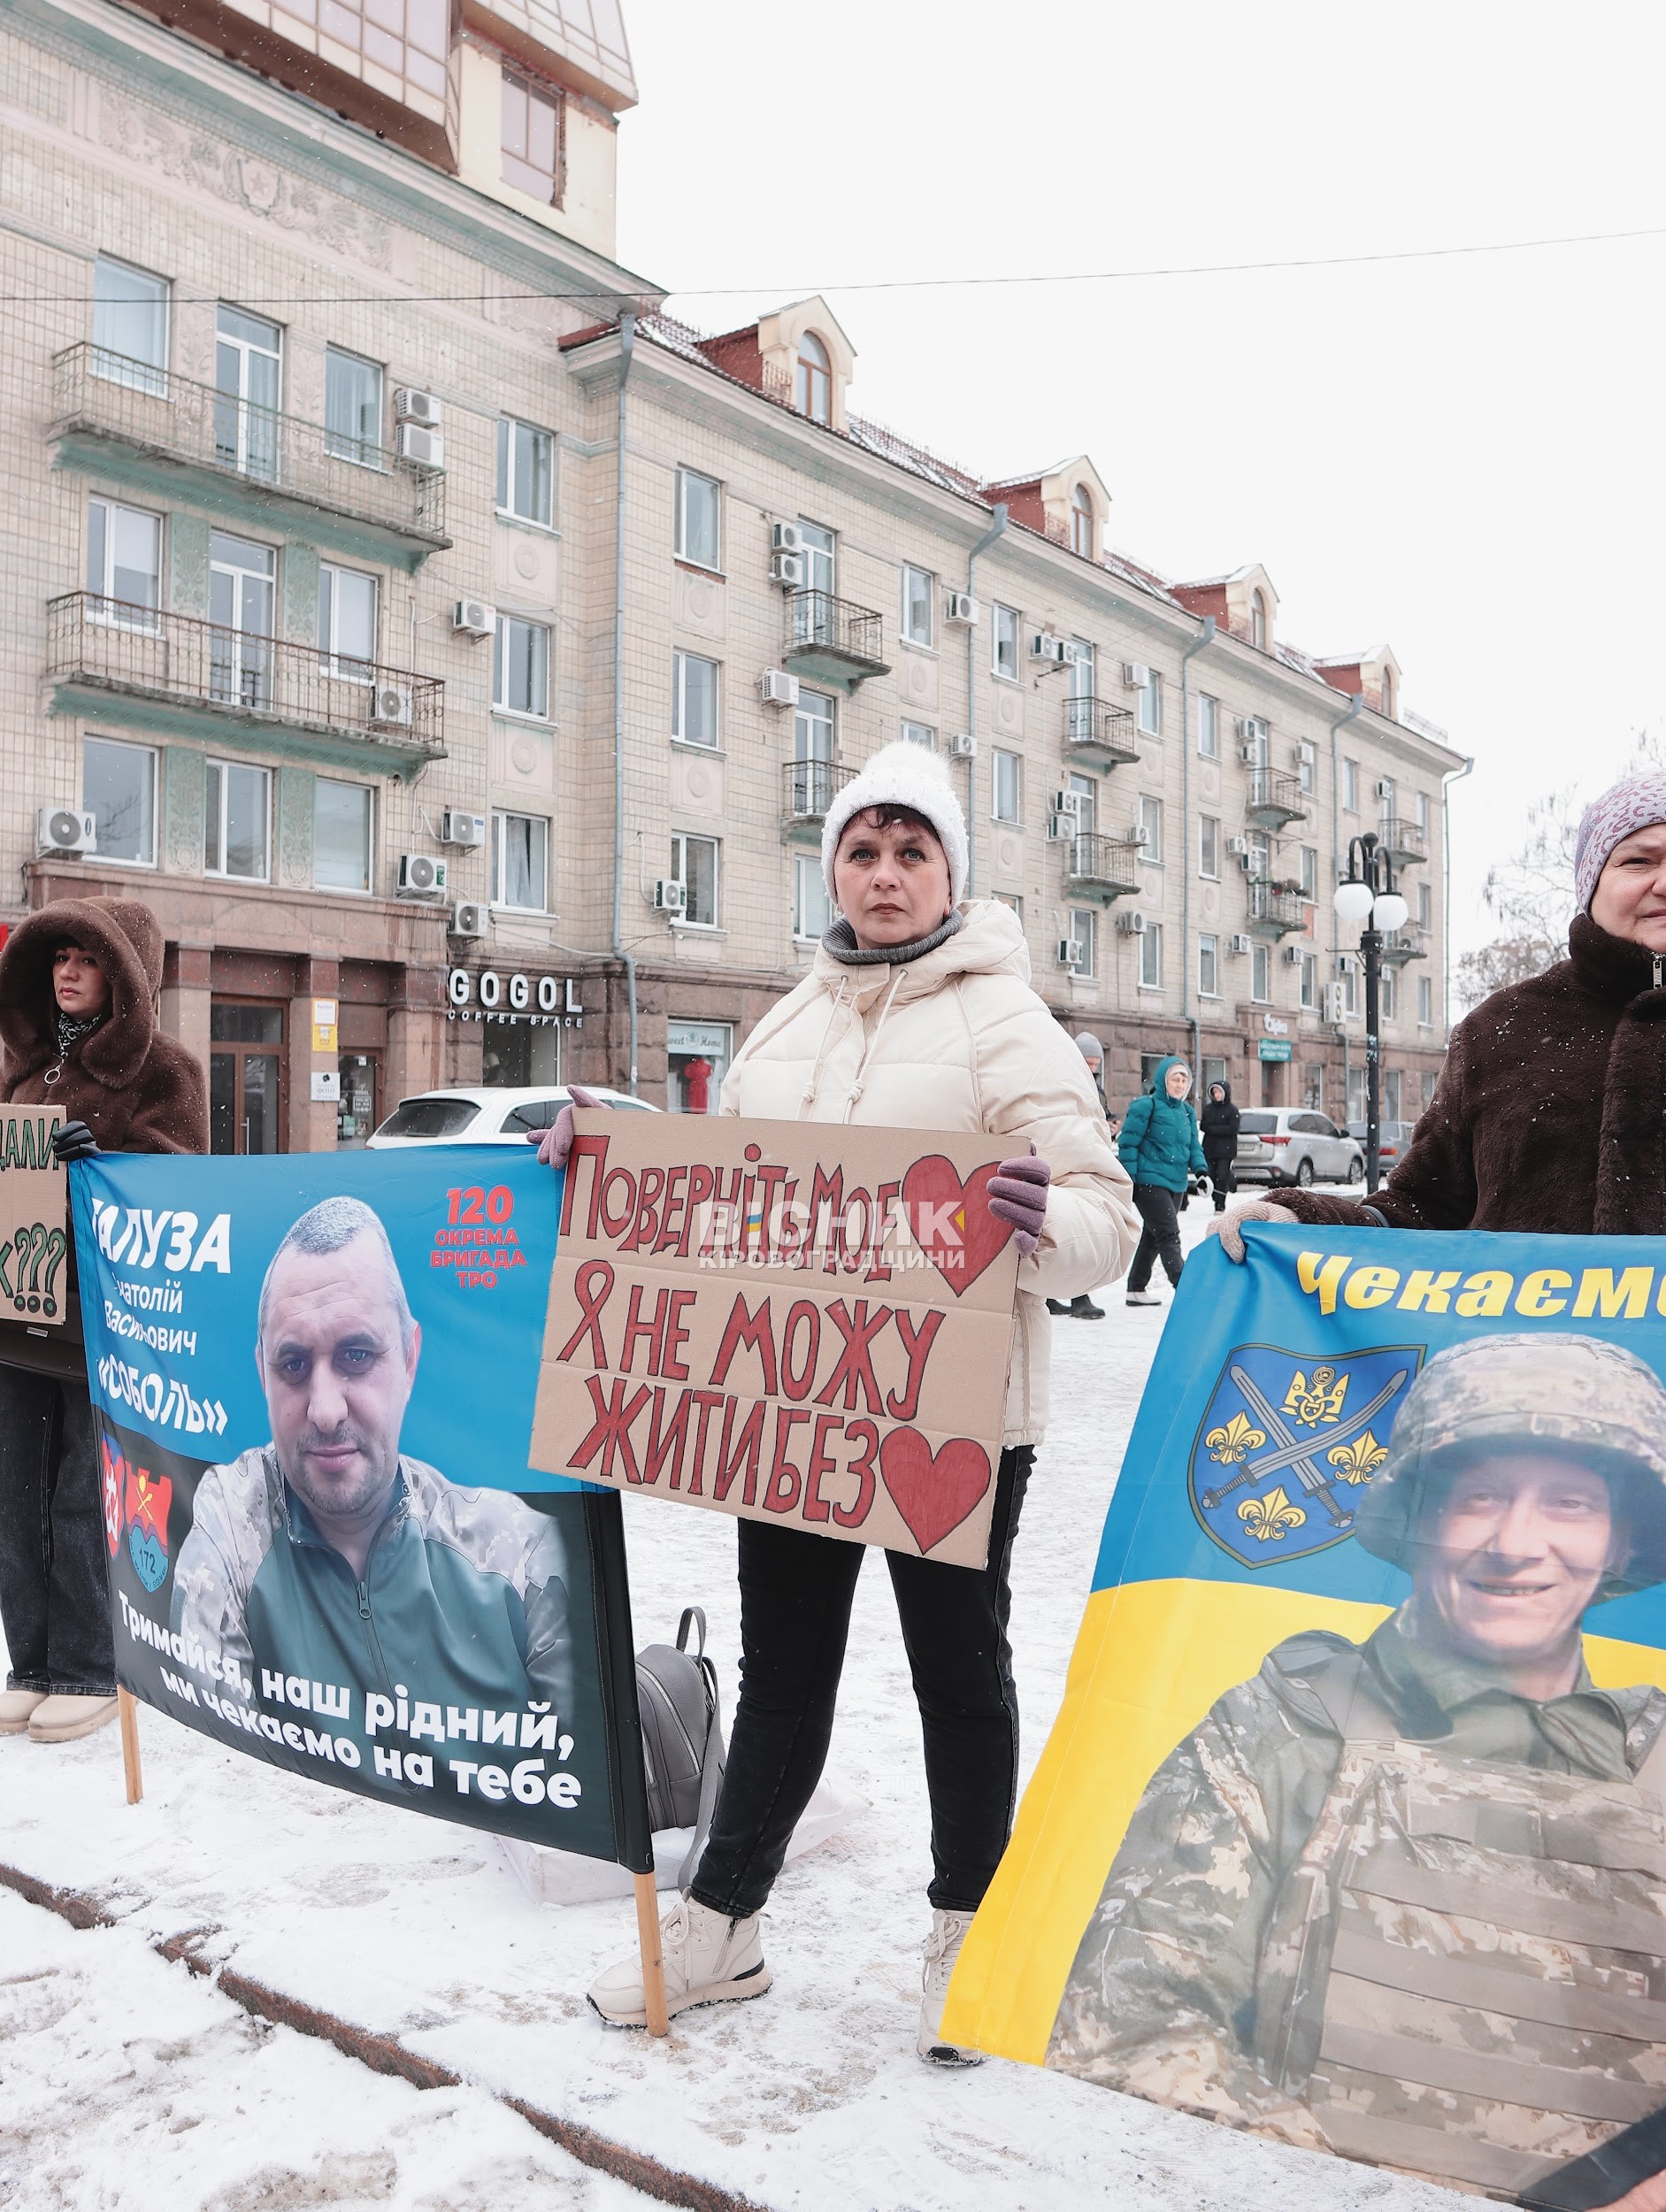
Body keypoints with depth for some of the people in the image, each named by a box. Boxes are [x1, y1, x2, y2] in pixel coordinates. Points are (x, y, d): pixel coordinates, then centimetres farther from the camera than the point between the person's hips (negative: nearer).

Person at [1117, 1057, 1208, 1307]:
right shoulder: (1146, 1106, -9)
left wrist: (1200, 1168, -1)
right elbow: (1129, 1143, -10)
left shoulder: (1187, 1111, 14)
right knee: (1168, 1235, -14)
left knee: (1153, 1236, 15)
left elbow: (1193, 1146, 19)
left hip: (1176, 1183, 8)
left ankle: (1137, 1289, 25)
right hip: (1149, 1181, -8)